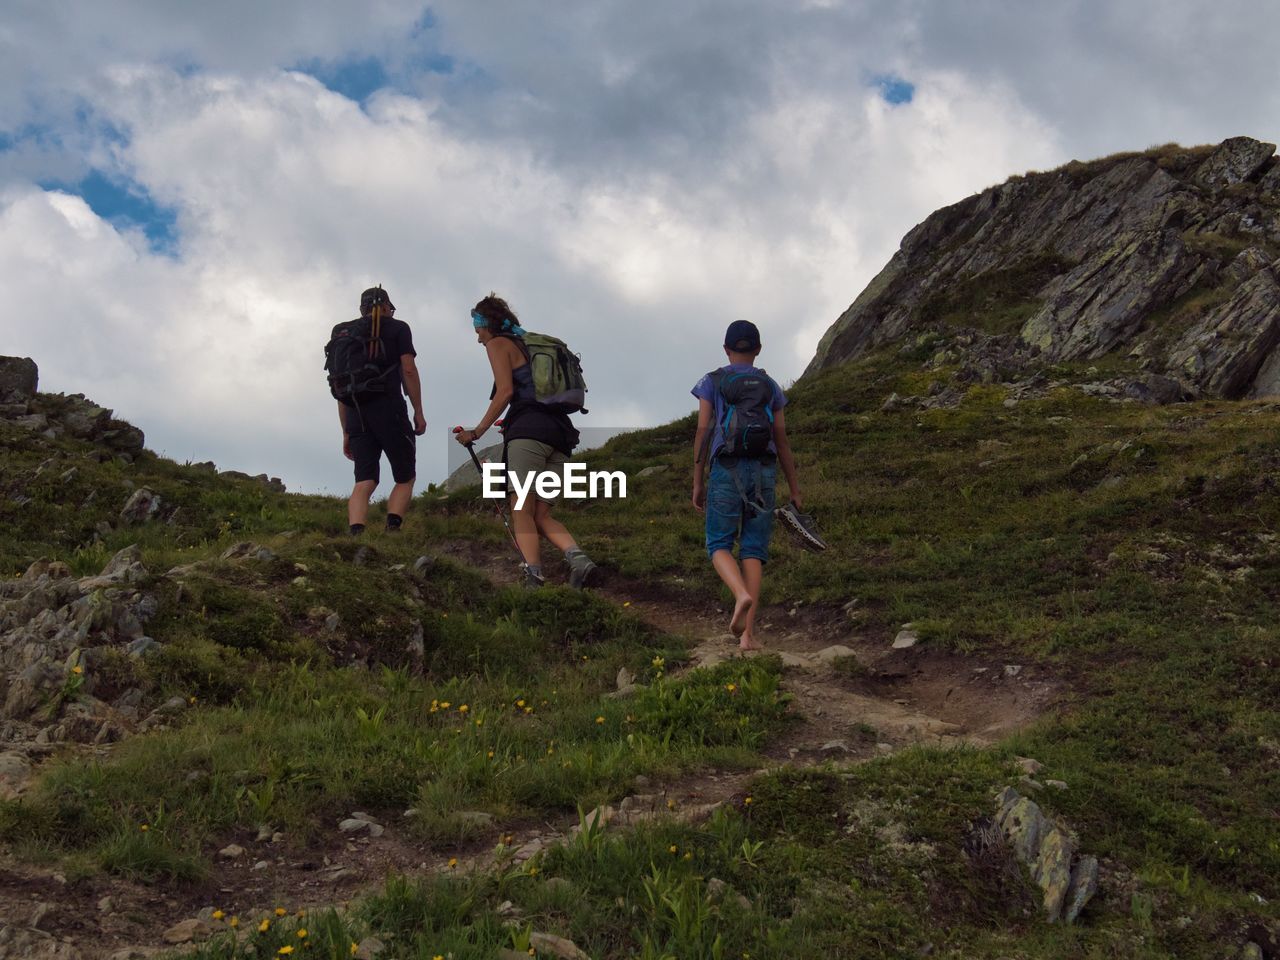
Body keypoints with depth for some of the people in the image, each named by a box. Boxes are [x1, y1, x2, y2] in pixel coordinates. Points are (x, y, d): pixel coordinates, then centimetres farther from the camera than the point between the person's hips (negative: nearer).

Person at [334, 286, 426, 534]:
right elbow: (409, 370, -4)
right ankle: (392, 532, -16)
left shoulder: (344, 334, 22)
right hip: (389, 410, -4)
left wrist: (346, 432, 21)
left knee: (364, 482, 1)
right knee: (405, 478, 6)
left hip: (356, 414, 4)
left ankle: (355, 539, -19)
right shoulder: (397, 328, 9)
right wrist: (418, 412, -1)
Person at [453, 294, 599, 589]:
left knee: (522, 512, -8)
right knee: (542, 515, 6)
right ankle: (578, 558, -19)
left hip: (529, 431, -7)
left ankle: (534, 575, -24)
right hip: (560, 432, 7)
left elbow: (505, 391, -6)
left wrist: (477, 432, -4)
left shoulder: (498, 344, 8)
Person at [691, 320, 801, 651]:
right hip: (763, 473, 2)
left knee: (719, 546, 5)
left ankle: (742, 595, -27)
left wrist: (697, 483, 3)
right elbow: (782, 441, 10)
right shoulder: (771, 387, 13)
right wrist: (794, 489, 15)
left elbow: (703, 432, -1)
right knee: (753, 550, 2)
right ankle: (747, 633, -9)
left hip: (726, 471, -2)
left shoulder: (711, 382, 6)